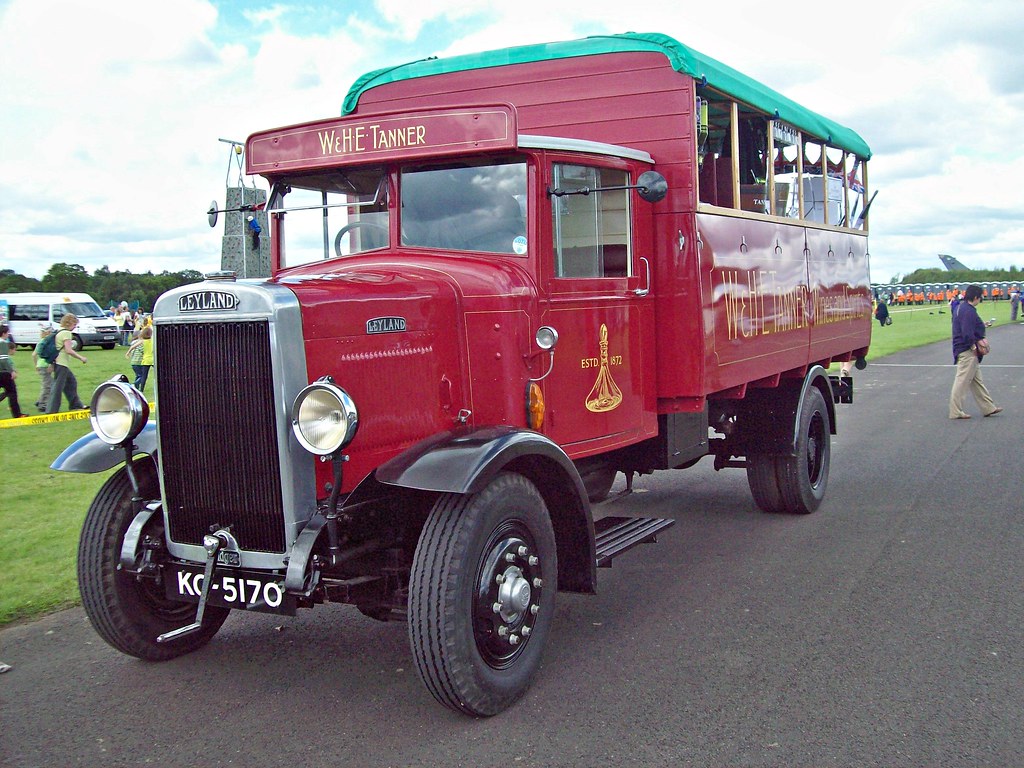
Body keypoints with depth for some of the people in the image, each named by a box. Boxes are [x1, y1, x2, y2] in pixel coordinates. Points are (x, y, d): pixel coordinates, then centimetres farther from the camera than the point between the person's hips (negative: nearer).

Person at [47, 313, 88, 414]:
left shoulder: (59, 332, 15)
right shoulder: (67, 333, -13)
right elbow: (68, 350, -23)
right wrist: (81, 358, -14)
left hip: (58, 363, 10)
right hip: (62, 364, -10)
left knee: (72, 382, 20)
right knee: (58, 387, -8)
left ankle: (75, 405, 27)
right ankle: (51, 410, -9)